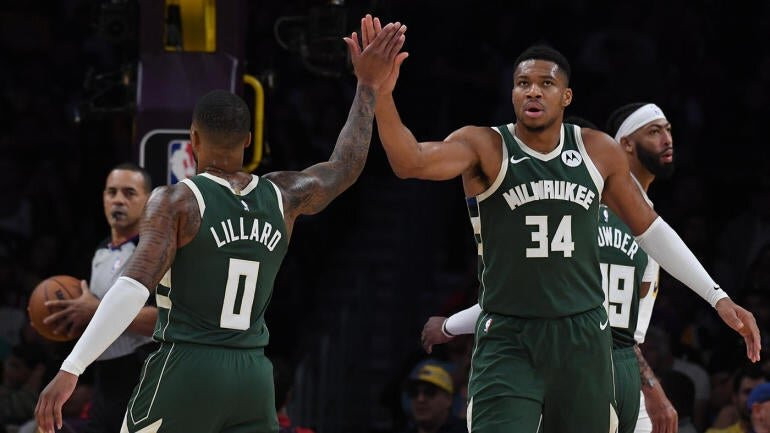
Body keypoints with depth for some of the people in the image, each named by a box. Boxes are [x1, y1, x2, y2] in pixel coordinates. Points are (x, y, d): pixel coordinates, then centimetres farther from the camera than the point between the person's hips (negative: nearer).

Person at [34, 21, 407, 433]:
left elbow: (133, 288, -18)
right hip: (253, 375, 5)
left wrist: (70, 370, -22)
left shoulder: (176, 201, -7)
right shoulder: (281, 196, 8)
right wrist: (368, 85, 37)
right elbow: (344, 167, 28)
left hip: (186, 370, -4)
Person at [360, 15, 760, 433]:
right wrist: (382, 95, -44)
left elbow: (649, 229, 15)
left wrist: (717, 297, 12)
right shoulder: (484, 147, -7)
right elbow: (411, 162, -26)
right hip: (507, 340, -3)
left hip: (582, 336, 3)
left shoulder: (598, 151, 3)